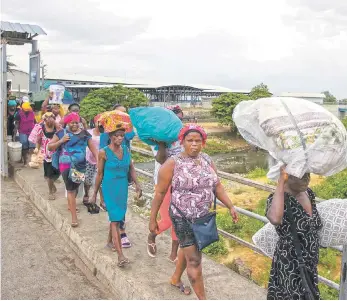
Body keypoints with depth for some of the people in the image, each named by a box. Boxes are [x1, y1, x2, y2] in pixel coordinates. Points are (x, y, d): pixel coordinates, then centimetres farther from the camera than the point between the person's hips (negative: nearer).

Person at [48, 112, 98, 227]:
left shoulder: (85, 134, 4)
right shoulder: (61, 133, 0)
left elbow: (93, 148, 2)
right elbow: (49, 147, 1)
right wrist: (61, 141, -13)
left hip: (80, 165, 3)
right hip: (66, 165, -3)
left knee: (75, 186, 19)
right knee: (71, 189, -5)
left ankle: (71, 205, 46)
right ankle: (74, 216, -1)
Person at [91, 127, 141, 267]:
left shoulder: (126, 150, 2)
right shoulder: (104, 152, -10)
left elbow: (131, 168, 10)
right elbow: (99, 174, -4)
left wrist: (137, 184, -3)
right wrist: (95, 194, 2)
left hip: (123, 187, 5)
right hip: (110, 187, -5)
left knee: (117, 217, 17)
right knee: (115, 219, -10)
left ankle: (110, 241, 41)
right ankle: (120, 255, -12)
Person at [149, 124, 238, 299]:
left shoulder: (207, 160, 1)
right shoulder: (172, 164, -16)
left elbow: (217, 186, 6)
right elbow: (160, 193, -11)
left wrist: (230, 206, -2)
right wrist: (152, 219, -8)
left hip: (203, 217, 6)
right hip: (183, 219, -6)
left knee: (187, 248, 25)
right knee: (194, 260, -3)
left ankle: (176, 279, 49)